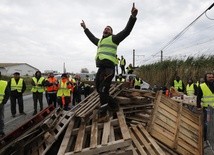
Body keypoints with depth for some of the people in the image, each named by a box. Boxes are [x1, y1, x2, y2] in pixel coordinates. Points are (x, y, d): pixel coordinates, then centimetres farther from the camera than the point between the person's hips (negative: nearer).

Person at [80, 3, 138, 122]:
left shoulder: (113, 39, 7)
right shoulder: (99, 41, 29)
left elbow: (127, 31, -3)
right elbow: (91, 37, 49)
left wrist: (133, 17, -14)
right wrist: (85, 28, 57)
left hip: (108, 69, -9)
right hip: (100, 69, 9)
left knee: (103, 91, -14)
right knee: (100, 90, 12)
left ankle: (103, 115, -8)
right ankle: (114, 106, 27)